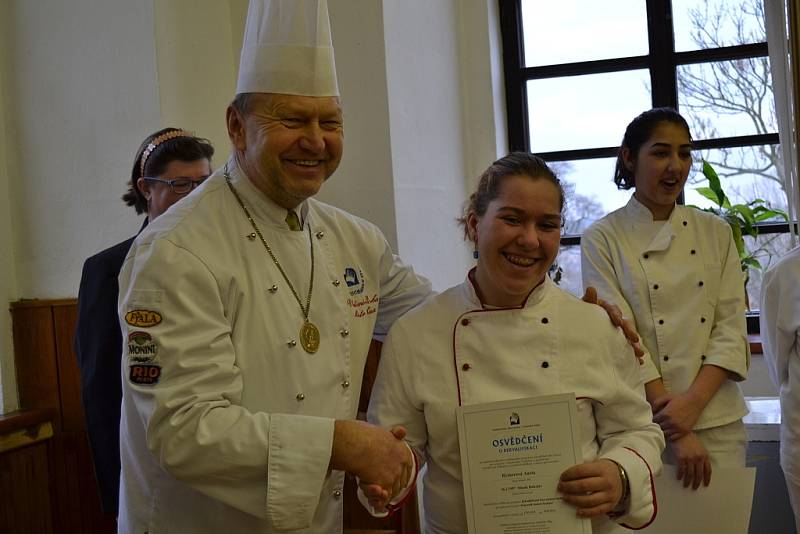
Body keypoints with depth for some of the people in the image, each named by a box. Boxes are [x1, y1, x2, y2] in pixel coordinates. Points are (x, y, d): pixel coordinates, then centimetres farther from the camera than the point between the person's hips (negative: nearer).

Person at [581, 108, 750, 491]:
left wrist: (693, 402, -15)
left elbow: (731, 326, 1)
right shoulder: (602, 239, -4)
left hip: (718, 420, 3)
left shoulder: (715, 233, 7)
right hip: (643, 422, -3)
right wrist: (676, 431, -16)